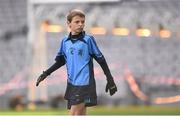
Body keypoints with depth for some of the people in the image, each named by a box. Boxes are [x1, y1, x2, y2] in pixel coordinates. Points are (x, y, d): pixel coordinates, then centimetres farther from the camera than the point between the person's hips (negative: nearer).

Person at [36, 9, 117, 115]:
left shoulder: (88, 40, -5)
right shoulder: (65, 41, 8)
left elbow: (100, 59, -1)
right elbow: (60, 61, 22)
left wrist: (110, 79, -2)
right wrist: (46, 73, 15)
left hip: (84, 83, -5)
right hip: (72, 84, 5)